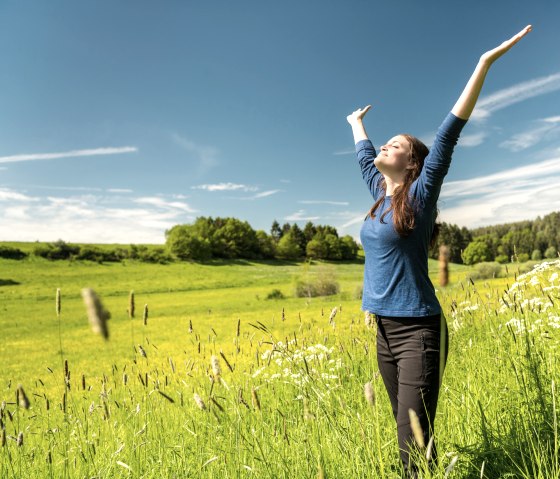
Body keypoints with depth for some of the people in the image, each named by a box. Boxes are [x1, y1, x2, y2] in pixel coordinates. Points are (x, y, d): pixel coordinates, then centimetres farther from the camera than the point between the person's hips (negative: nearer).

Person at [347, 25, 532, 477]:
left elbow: (448, 135, -14)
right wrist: (357, 123, 44)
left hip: (418, 330, -7)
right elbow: (365, 156, 27)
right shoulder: (381, 193, 10)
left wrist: (485, 63, -18)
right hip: (385, 330, 7)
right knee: (405, 434, 14)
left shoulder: (419, 195, -7)